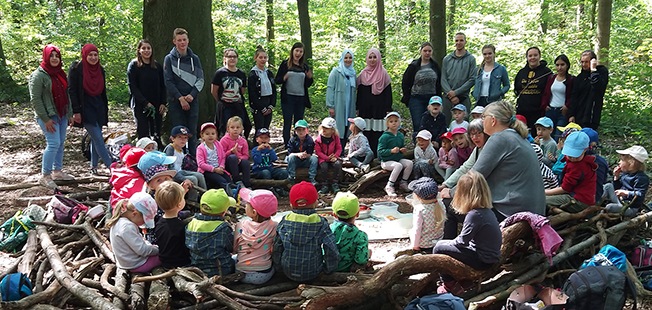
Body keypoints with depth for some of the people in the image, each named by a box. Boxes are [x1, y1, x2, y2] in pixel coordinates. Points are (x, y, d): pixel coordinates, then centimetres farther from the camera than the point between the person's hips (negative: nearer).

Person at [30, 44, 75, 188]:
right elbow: (35, 99, -13)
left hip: (62, 115, 7)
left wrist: (70, 113, 15)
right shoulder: (38, 75, -10)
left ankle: (57, 171, 22)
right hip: (49, 116, -7)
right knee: (54, 143, -13)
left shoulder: (60, 73, 12)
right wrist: (46, 119, -17)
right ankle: (45, 176, -3)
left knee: (61, 143, 10)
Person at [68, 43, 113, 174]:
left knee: (95, 139, 9)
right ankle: (111, 166, -12)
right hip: (85, 109, -6)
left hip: (98, 108, 6)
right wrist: (76, 111, -14)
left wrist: (105, 109, 16)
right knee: (98, 138, -10)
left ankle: (94, 167, 18)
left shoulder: (100, 70, 10)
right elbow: (71, 90, -10)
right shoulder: (76, 69, -8)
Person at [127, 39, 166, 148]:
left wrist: (163, 103, 0)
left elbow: (162, 86, 13)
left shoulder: (157, 66, 12)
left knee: (157, 135, 4)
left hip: (157, 106, 4)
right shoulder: (133, 66, 0)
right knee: (143, 135, -5)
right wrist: (146, 103, -15)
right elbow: (132, 87, -6)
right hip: (140, 106, -4)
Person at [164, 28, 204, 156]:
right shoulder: (169, 59, 2)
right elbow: (168, 81, -4)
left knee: (192, 132, 4)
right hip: (176, 101, -2)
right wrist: (180, 98, -13)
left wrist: (192, 95, -10)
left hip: (192, 100, 2)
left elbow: (200, 79, 5)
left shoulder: (194, 58, 9)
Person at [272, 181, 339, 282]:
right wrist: (328, 269, 4)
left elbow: (276, 249, -3)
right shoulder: (321, 223, -13)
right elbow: (331, 250, -13)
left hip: (288, 273, 3)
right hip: (312, 274, -2)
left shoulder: (285, 222, -8)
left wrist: (278, 267, 14)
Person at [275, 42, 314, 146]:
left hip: (301, 98, 3)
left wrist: (310, 78, -7)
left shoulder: (305, 66, 9)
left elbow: (308, 85, 14)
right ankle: (287, 145, 3)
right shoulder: (285, 64, 0)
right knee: (287, 123, -1)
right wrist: (284, 78, -20)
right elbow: (276, 80, 0)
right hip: (288, 98, -3)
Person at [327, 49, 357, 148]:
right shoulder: (336, 72, -3)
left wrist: (356, 107, 12)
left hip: (349, 107, 5)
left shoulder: (353, 73, 13)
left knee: (346, 130, 6)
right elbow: (330, 88, -8)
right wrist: (330, 106, -15)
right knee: (337, 131, -6)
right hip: (338, 107, -5)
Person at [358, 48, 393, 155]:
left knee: (378, 134, -5)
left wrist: (388, 109, -4)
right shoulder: (363, 74, 10)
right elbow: (359, 92, 12)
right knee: (366, 134, -1)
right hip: (366, 109, 2)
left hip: (379, 109, -2)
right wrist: (358, 108, 8)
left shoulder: (383, 73, 4)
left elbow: (388, 92, 2)